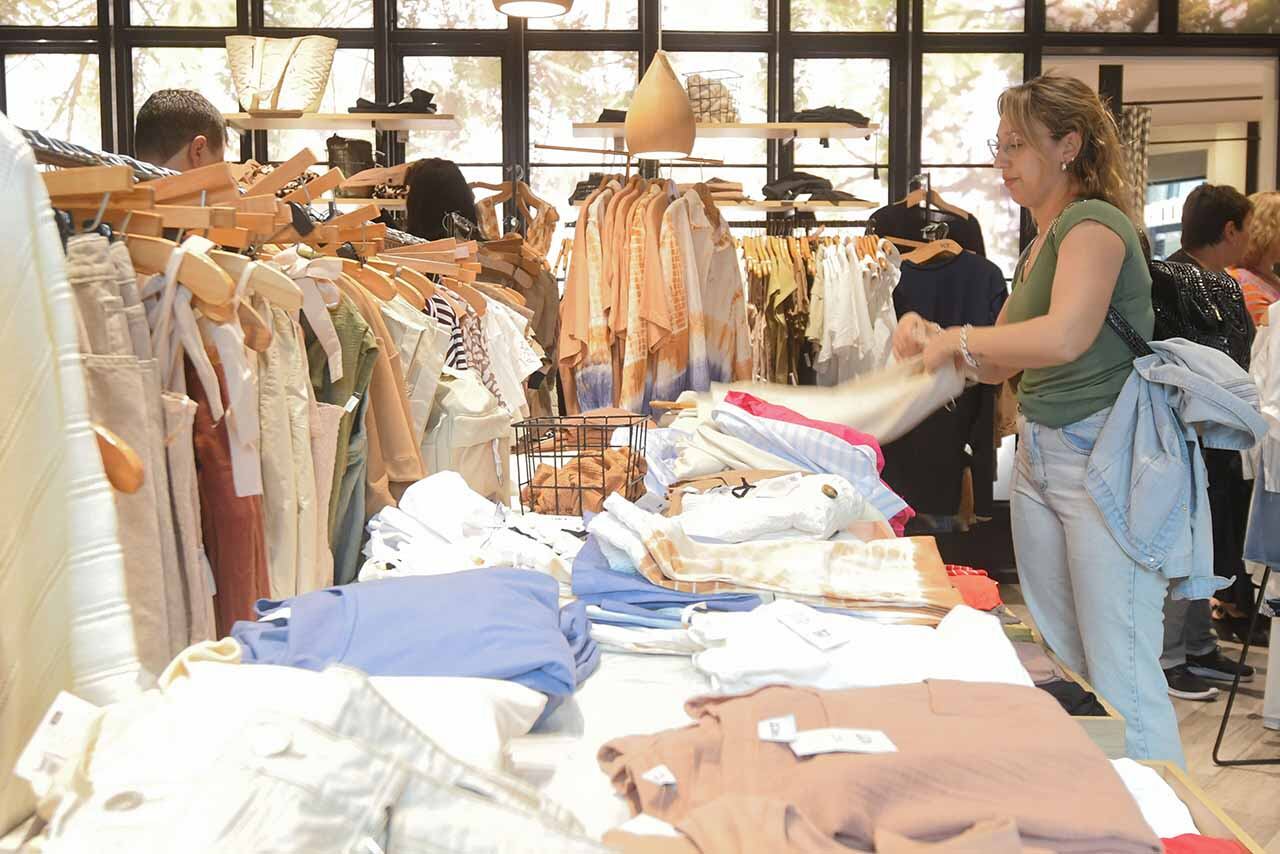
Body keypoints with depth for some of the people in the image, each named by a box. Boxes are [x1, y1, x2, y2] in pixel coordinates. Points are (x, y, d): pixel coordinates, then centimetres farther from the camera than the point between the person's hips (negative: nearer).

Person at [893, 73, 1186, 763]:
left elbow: (1065, 336, -29)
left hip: (1105, 459, -9)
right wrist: (933, 339, 3)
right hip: (1037, 458, 10)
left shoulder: (1094, 222, -12)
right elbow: (1001, 363, 21)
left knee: (1122, 678, -7)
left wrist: (958, 338, -17)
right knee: (1062, 667, 14)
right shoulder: (1038, 245, 16)